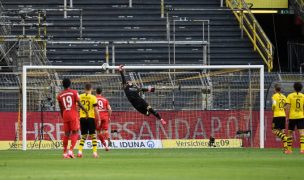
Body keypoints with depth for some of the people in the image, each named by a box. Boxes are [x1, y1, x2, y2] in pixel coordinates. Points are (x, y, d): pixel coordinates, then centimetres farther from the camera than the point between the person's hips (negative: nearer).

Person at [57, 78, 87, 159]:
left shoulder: (59, 95, 8)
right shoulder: (74, 92, -2)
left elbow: (61, 109, 13)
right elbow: (79, 104, -7)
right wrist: (86, 111, 5)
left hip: (65, 115, 3)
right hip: (73, 114, -3)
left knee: (66, 134, 10)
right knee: (75, 133, 0)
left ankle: (65, 153, 11)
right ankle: (71, 150, -15)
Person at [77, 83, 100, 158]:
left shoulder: (80, 97, 3)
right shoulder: (93, 97, -6)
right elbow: (96, 109, -7)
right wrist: (98, 119, 0)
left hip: (82, 118, 3)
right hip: (91, 118, -3)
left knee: (83, 136, 12)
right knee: (93, 135, 5)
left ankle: (80, 151, -1)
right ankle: (95, 152, -1)